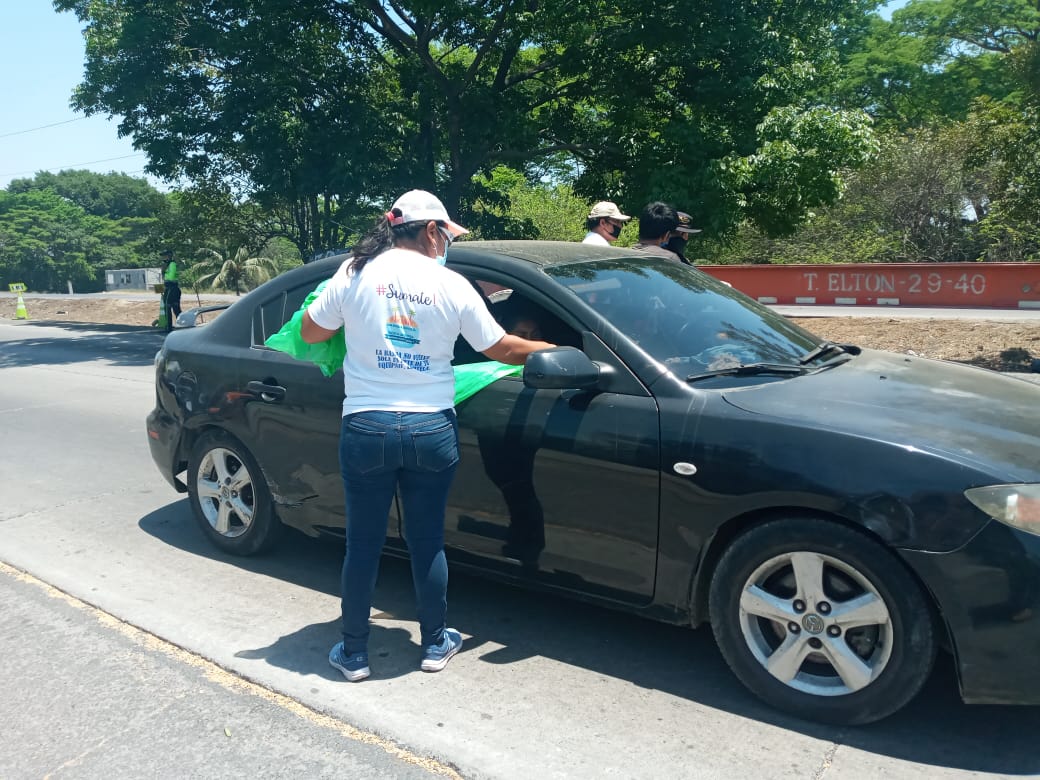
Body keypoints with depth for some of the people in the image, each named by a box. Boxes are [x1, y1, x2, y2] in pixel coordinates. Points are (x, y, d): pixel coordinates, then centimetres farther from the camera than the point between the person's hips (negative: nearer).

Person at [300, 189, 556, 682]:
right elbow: (502, 349, 3)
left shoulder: (357, 272, -2)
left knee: (363, 543, 11)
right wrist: (556, 351, 19)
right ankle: (436, 644, 28)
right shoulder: (451, 284, -3)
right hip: (431, 429, 0)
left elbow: (310, 333, 6)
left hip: (366, 428, 0)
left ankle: (354, 654, 23)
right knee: (427, 541, 14)